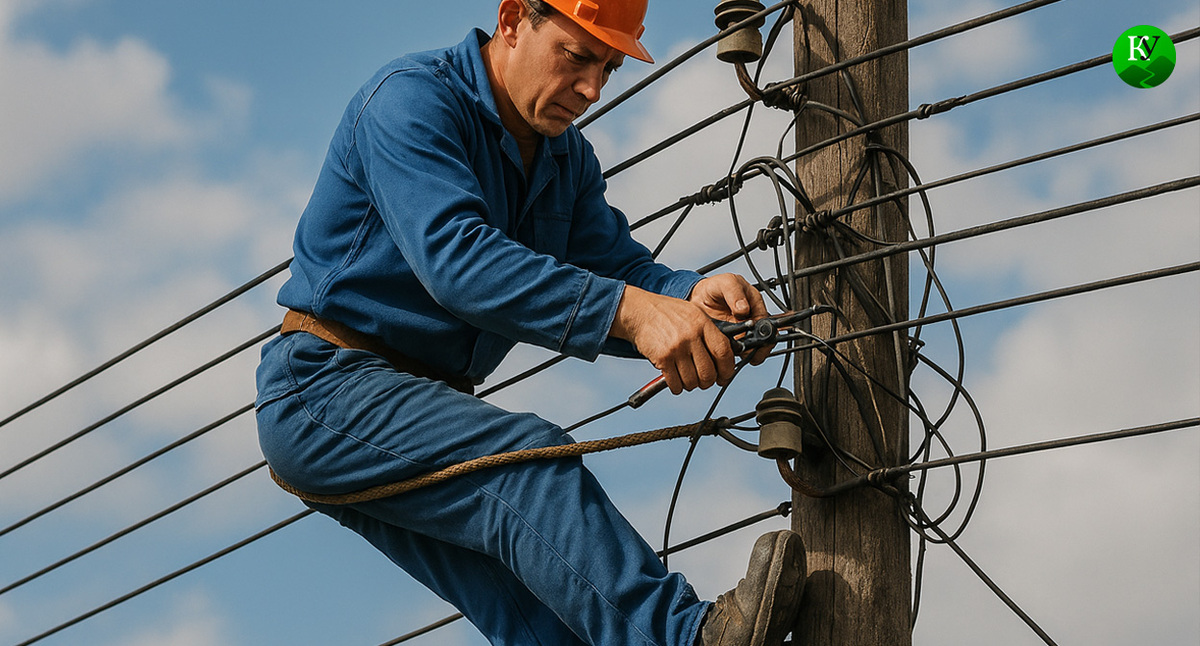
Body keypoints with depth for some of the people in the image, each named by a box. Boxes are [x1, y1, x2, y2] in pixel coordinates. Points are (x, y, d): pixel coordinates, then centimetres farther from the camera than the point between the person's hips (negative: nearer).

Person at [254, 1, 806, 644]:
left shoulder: (568, 158, 12)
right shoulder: (412, 98, -16)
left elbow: (616, 264, 1)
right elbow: (454, 257, -32)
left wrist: (692, 296, -25)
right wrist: (629, 309, -42)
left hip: (426, 407, 9)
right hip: (325, 388, -9)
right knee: (531, 461, -31)